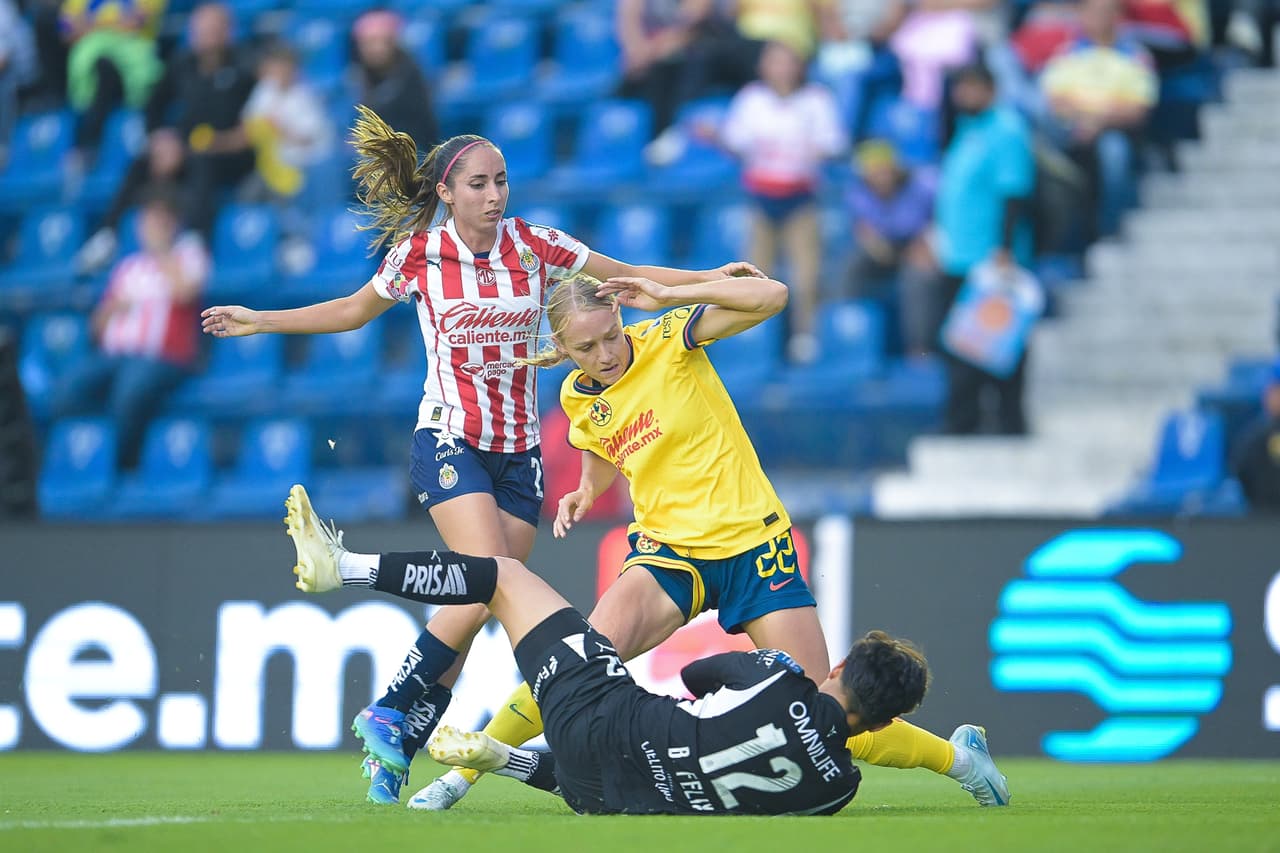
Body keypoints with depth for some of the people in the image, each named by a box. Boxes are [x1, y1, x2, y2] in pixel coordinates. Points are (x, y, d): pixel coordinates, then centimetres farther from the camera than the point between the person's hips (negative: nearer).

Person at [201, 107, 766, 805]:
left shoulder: (533, 245, 1)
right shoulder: (418, 253, -2)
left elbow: (630, 276, 10)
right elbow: (354, 310, 16)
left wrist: (711, 277, -1)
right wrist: (259, 322, 14)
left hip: (519, 454, 3)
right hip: (449, 440, -3)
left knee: (470, 613, -2)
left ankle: (397, 751, 8)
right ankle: (389, 713, -8)